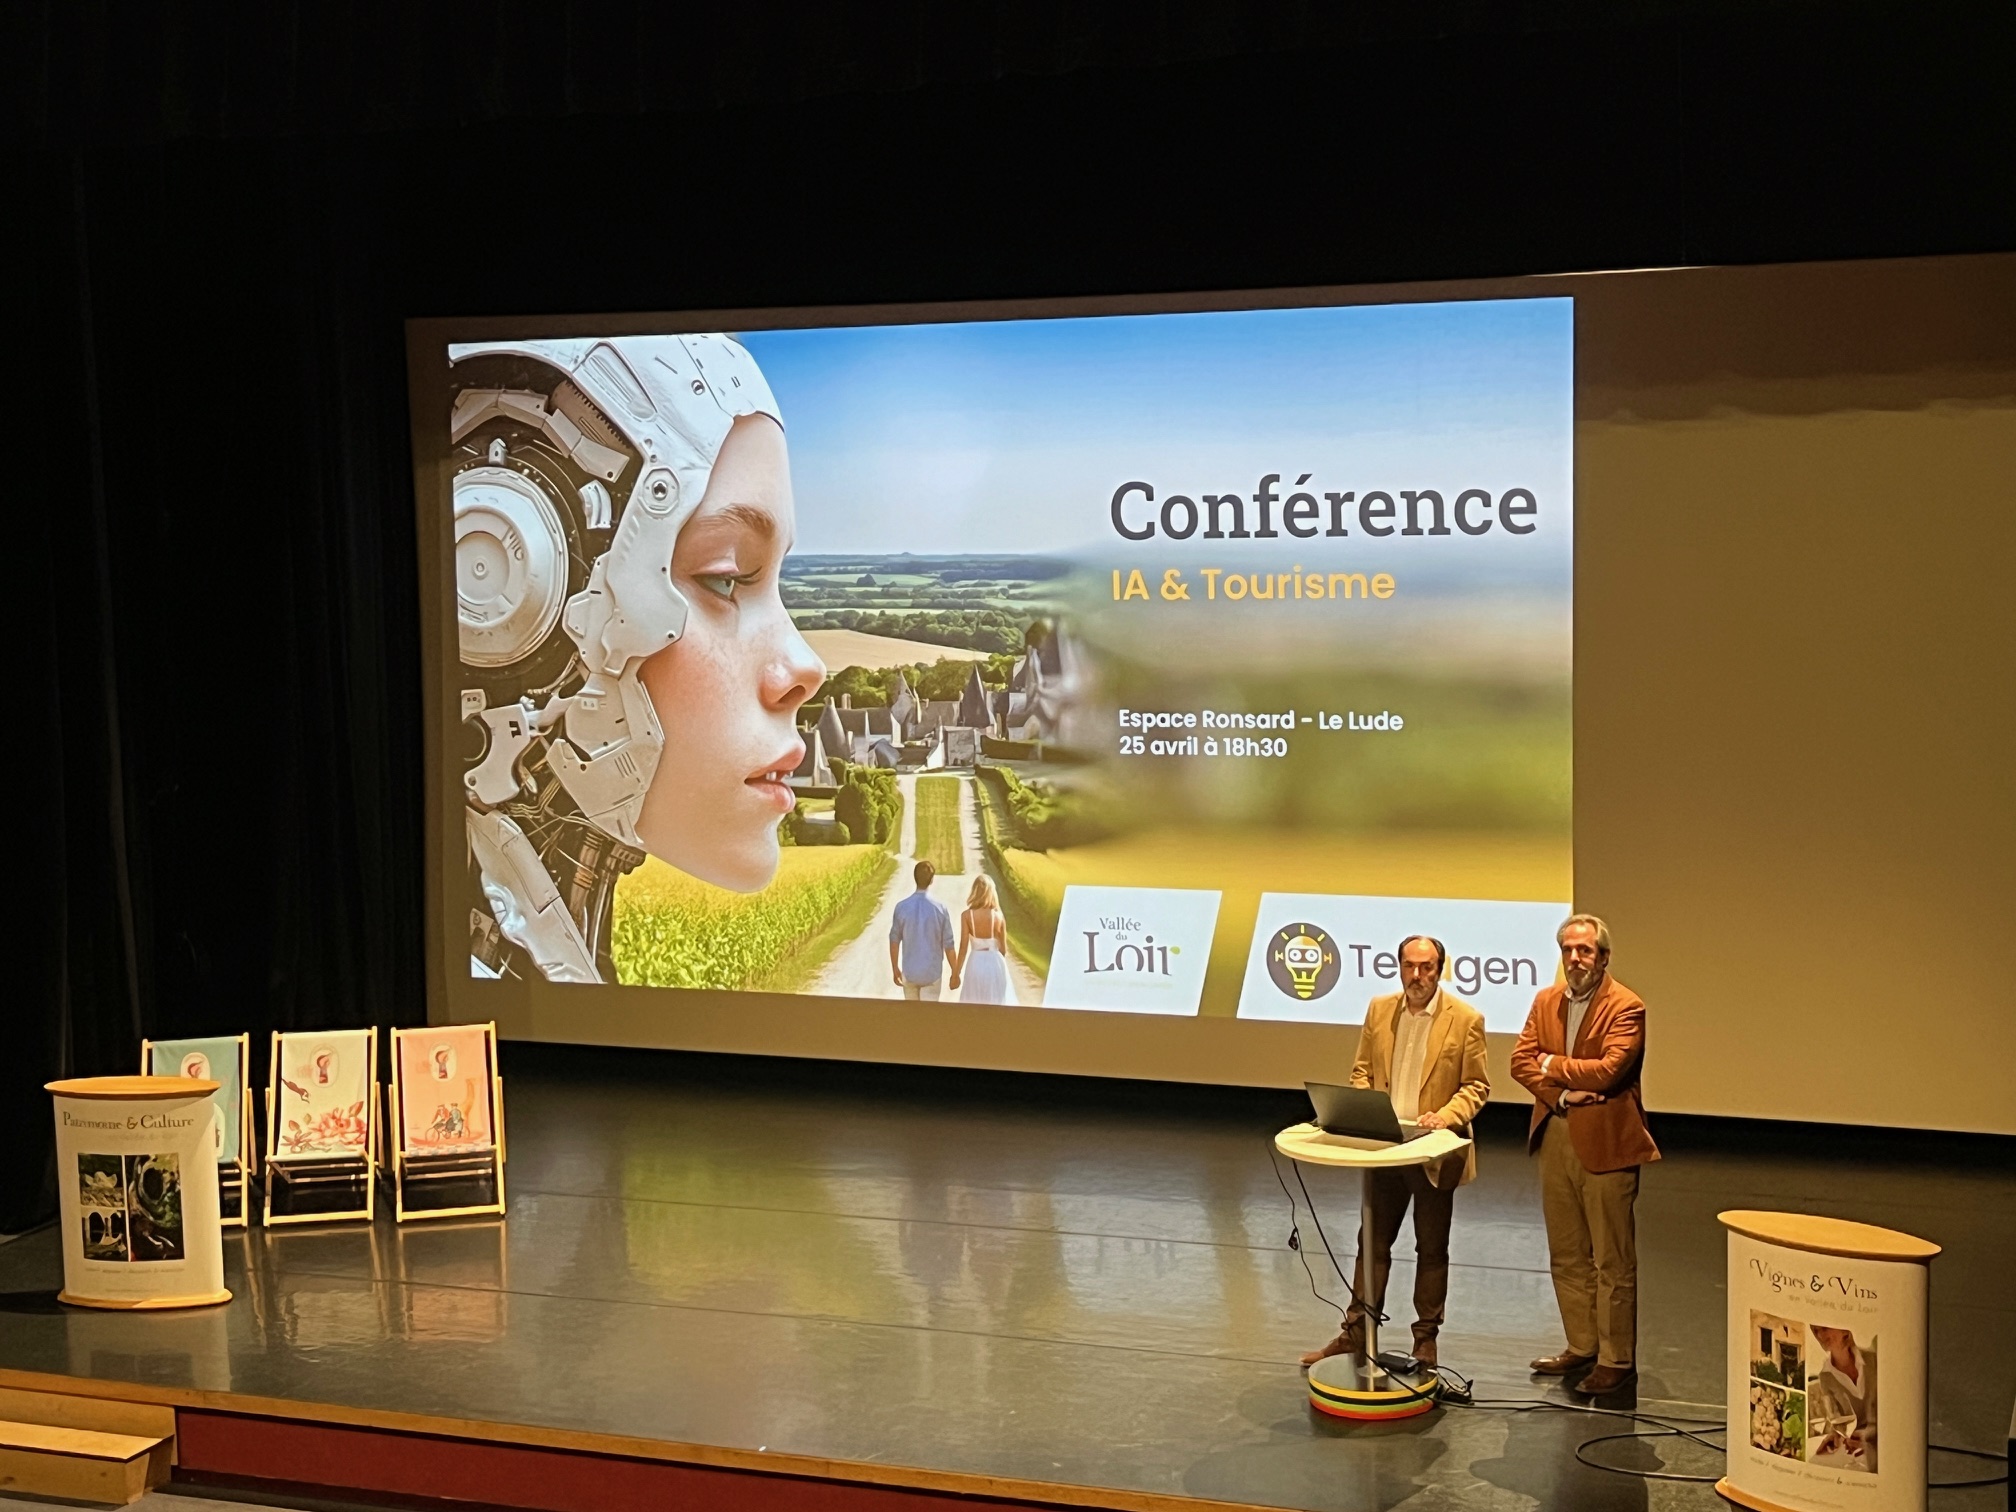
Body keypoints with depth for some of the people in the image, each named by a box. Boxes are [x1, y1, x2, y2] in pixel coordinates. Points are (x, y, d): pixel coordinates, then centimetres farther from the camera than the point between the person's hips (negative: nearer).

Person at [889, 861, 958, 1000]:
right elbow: (948, 945, -8)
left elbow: (894, 941, -2)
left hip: (909, 972, 2)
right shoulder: (940, 908, -13)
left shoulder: (902, 907, -9)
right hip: (932, 973, -2)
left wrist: (895, 969, 12)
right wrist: (955, 973, 4)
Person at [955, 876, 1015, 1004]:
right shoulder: (998, 916, -7)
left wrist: (956, 973, 1)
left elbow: (964, 947, -9)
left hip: (975, 963, 0)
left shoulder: (967, 916, -10)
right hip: (995, 963, 0)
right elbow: (1003, 948, 1)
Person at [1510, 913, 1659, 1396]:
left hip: (1606, 1143, -7)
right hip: (1555, 1138, 7)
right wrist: (1561, 1094, -12)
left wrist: (1554, 1065, -7)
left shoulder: (1626, 1007, -11)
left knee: (1612, 1261, 1)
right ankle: (1582, 1347, 27)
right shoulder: (1546, 1001, 9)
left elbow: (1608, 1069, -21)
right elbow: (1522, 1061, 3)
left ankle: (1616, 1360, 9)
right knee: (1566, 1256, 15)